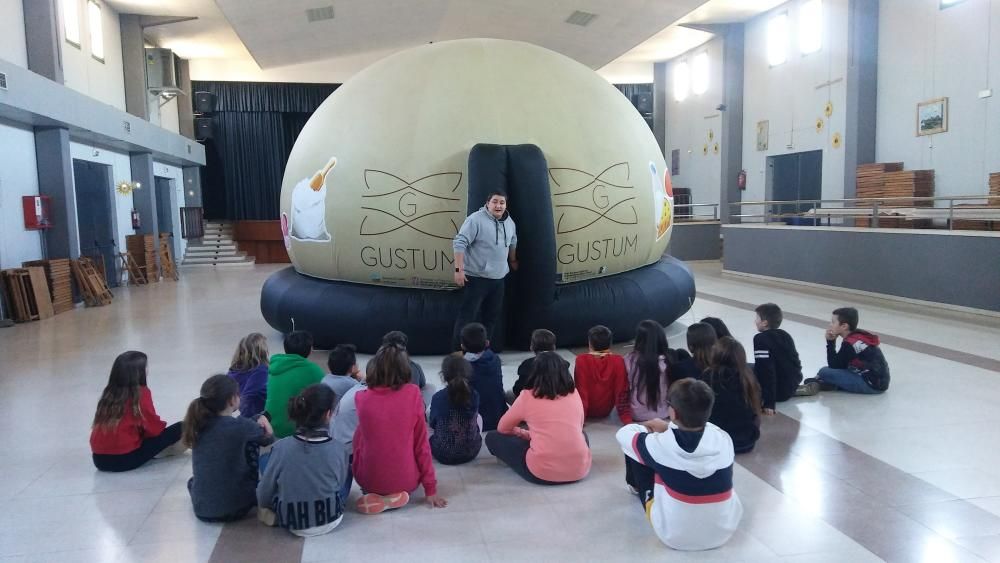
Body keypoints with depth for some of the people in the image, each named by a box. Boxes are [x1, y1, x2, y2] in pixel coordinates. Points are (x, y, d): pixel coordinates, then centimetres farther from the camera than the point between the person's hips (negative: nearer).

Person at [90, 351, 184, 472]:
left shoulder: (109, 393, 10)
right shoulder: (141, 393, -8)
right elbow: (155, 429, -3)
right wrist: (162, 426, 19)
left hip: (99, 459, 6)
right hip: (126, 459, -6)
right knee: (179, 428, 1)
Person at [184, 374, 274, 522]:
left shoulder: (198, 424, -3)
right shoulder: (241, 426, -18)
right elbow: (269, 438, -1)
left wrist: (257, 420, 2)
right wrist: (262, 419, 15)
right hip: (233, 509, -7)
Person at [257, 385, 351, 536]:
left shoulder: (281, 447, -20)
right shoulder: (339, 449, -19)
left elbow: (264, 491, -8)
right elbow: (340, 485, -2)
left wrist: (264, 507, 15)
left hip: (292, 525, 0)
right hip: (330, 522, 0)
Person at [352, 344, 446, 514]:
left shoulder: (362, 398, -9)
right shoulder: (412, 394, -12)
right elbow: (422, 444, -5)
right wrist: (431, 488, 4)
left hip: (369, 481, 0)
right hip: (407, 482, 0)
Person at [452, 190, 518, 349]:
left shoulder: (510, 223, 8)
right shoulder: (475, 219, -15)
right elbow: (459, 243, -18)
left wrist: (513, 261, 35)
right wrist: (459, 270, -22)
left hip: (498, 279, 7)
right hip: (476, 278, -7)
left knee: (491, 316, 13)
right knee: (467, 315, -7)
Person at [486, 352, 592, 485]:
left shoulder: (527, 396, -1)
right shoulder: (574, 393, 7)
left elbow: (502, 428, 12)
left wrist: (522, 433, 31)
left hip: (541, 473, -4)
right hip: (580, 469, 4)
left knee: (492, 437, 11)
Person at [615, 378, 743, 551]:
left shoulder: (661, 444, -22)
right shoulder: (724, 440, -15)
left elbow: (623, 433, -3)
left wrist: (646, 427, 16)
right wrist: (669, 427, 14)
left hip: (674, 536, -2)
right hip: (724, 531, 3)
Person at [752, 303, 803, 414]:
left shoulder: (761, 339, -19)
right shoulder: (785, 335, 7)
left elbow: (766, 371, -25)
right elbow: (795, 362, 18)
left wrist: (769, 403, -27)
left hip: (779, 392, -8)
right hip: (793, 385, 8)